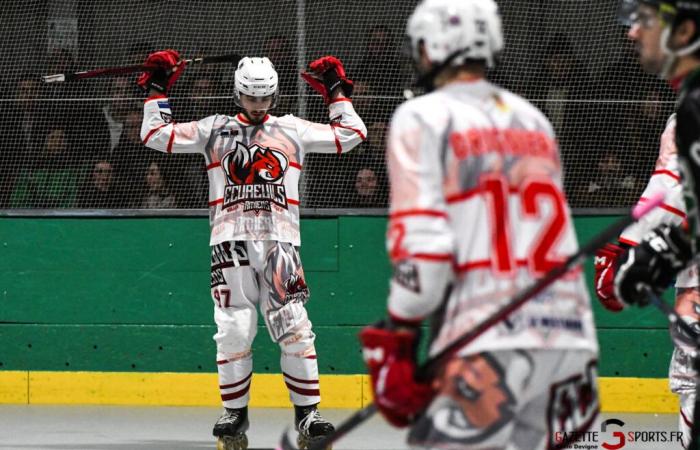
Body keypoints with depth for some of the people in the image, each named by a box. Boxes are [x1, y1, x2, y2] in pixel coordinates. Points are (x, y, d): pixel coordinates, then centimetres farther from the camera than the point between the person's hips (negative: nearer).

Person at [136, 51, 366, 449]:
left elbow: (351, 135, 19)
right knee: (234, 330, -7)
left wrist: (336, 91, 17)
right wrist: (158, 89, 12)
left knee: (295, 327, -9)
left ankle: (308, 413, -4)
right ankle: (234, 414, 5)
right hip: (231, 241, 0)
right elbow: (155, 135, 15)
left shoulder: (292, 131, 15)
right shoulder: (214, 131, 14)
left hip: (279, 240, 0)